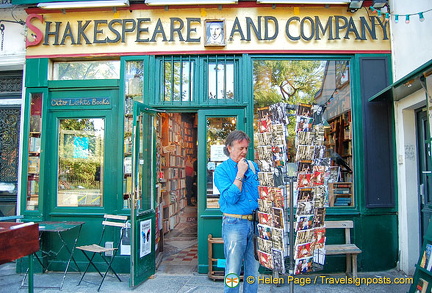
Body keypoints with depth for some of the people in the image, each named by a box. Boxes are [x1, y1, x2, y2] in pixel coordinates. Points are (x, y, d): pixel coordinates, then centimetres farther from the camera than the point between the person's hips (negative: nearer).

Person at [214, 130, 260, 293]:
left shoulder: (253, 166, 9)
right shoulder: (221, 170, -4)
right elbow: (230, 197, -16)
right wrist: (240, 173, -14)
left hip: (255, 223, 5)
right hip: (234, 224, -4)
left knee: (253, 268, 14)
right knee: (233, 270, 3)